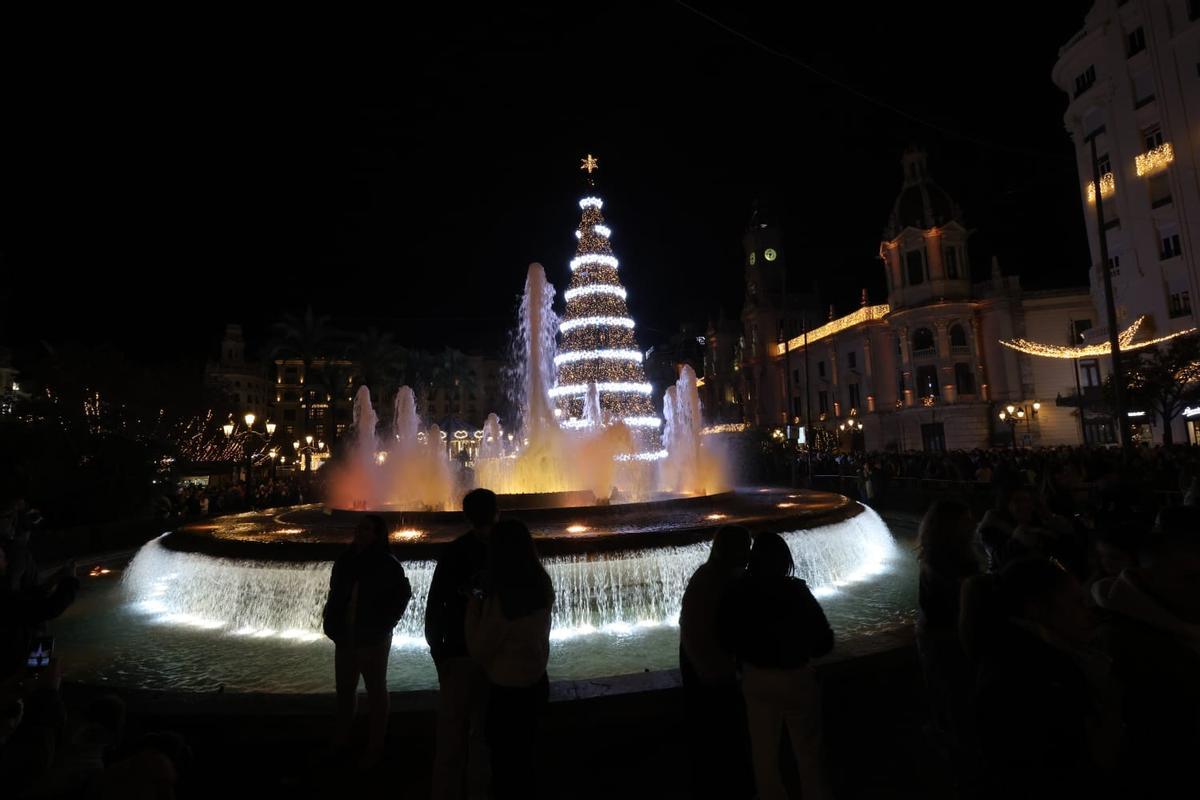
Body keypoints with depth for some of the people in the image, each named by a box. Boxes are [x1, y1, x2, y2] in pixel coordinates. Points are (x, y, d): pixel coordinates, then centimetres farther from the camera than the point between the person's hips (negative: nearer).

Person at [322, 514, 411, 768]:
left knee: (376, 691, 8)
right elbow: (336, 593, 12)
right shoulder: (346, 559, 0)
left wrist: (384, 624, -7)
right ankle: (341, 740, 38)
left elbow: (403, 594, -4)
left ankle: (375, 747, 20)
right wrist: (333, 624, 5)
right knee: (344, 689, 19)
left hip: (373, 639, -5)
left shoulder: (387, 564, -14)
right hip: (345, 637, 5)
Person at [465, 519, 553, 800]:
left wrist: (474, 606, -6)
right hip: (536, 682, 7)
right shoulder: (541, 586, -6)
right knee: (523, 756, 26)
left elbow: (479, 649, -15)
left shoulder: (502, 595, -27)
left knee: (507, 761, 14)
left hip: (509, 690, -7)